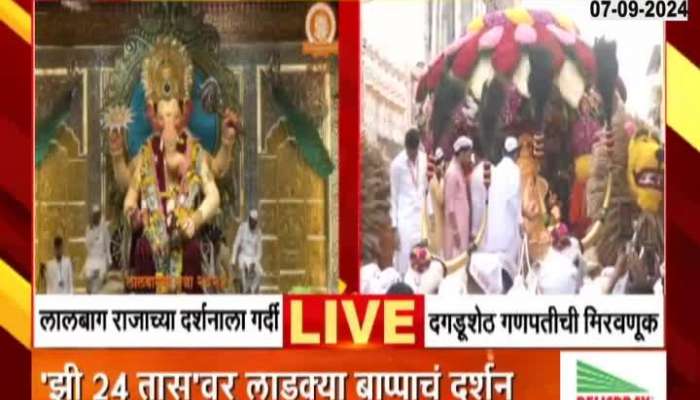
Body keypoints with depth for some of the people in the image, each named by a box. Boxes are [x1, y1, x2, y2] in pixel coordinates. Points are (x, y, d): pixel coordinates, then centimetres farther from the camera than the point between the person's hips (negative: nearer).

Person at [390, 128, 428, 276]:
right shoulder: (397, 164, -9)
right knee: (405, 256, -7)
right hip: (404, 217, -4)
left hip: (421, 215, 4)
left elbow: (427, 188, 12)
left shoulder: (424, 159, 3)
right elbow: (394, 195, -4)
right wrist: (394, 224, -5)